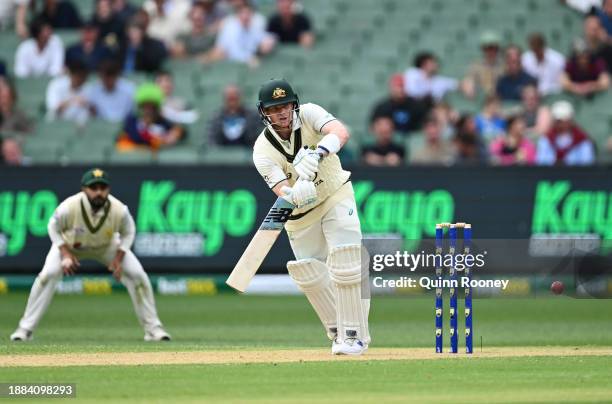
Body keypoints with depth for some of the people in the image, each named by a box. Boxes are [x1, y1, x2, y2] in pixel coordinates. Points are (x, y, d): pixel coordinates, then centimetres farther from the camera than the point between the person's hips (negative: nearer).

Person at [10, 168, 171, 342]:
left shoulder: (119, 210, -32)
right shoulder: (69, 207, -37)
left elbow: (128, 232, -10)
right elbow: (54, 228, -15)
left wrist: (119, 259, -20)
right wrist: (65, 255, -26)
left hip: (107, 245, 1)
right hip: (70, 245, -1)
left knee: (138, 275, -12)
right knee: (48, 274, -23)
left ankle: (152, 328, 4)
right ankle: (25, 329, -13)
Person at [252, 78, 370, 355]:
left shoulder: (309, 114, -21)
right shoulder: (263, 150, -20)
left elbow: (341, 132, -40)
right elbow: (282, 191, -31)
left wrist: (318, 153, -59)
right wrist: (295, 195, -56)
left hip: (336, 195, -2)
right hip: (300, 214, 2)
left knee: (346, 264, -16)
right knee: (310, 274, 4)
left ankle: (354, 334, -9)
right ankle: (338, 332, 23)